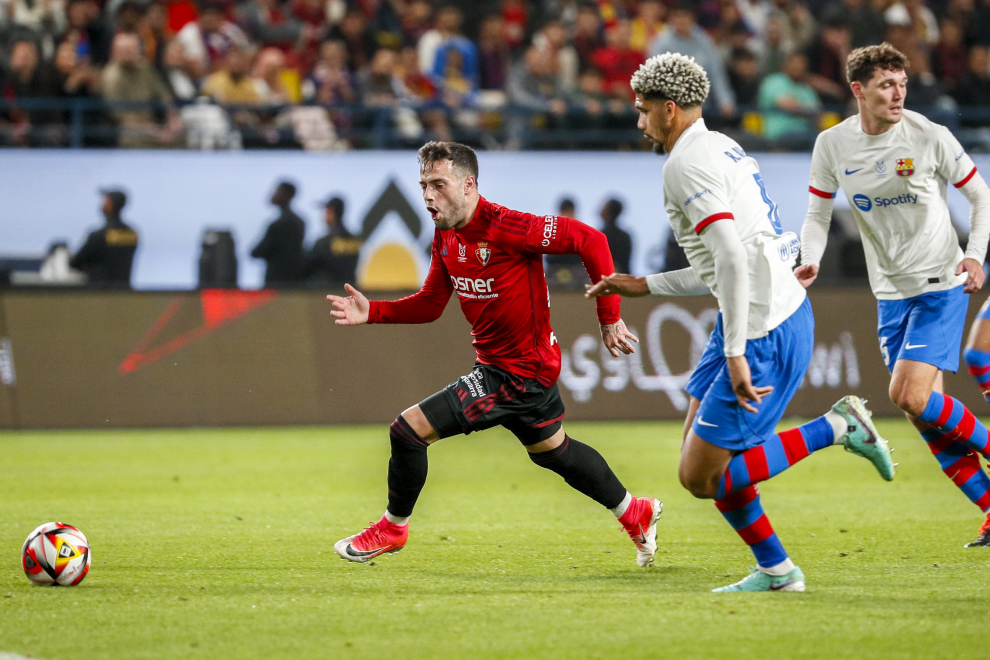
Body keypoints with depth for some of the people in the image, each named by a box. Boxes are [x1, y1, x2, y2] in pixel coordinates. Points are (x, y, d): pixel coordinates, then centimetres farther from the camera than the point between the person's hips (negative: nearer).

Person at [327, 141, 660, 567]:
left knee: (408, 430, -11)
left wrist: (609, 319, -18)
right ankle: (635, 514, 46)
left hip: (519, 372, -9)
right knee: (552, 450, 28)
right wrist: (371, 313, -6)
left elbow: (590, 241, -22)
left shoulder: (505, 228, -25)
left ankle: (392, 528, 11)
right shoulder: (445, 236, 1)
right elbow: (431, 304, 10)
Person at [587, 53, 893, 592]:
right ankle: (775, 572, 20)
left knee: (700, 476, -5)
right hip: (780, 308, 10)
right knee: (699, 444, 16)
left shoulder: (687, 163, -15)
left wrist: (735, 354, -26)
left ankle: (836, 428, -4)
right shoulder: (722, 149, 17)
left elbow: (732, 259, -26)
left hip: (764, 333, -10)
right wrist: (644, 286, 24)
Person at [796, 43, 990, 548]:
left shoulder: (930, 137, -12)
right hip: (891, 292, 4)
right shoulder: (833, 145, -3)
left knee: (910, 395, -19)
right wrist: (810, 262, -11)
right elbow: (819, 213, 7)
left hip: (941, 284, -4)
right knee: (923, 413, 3)